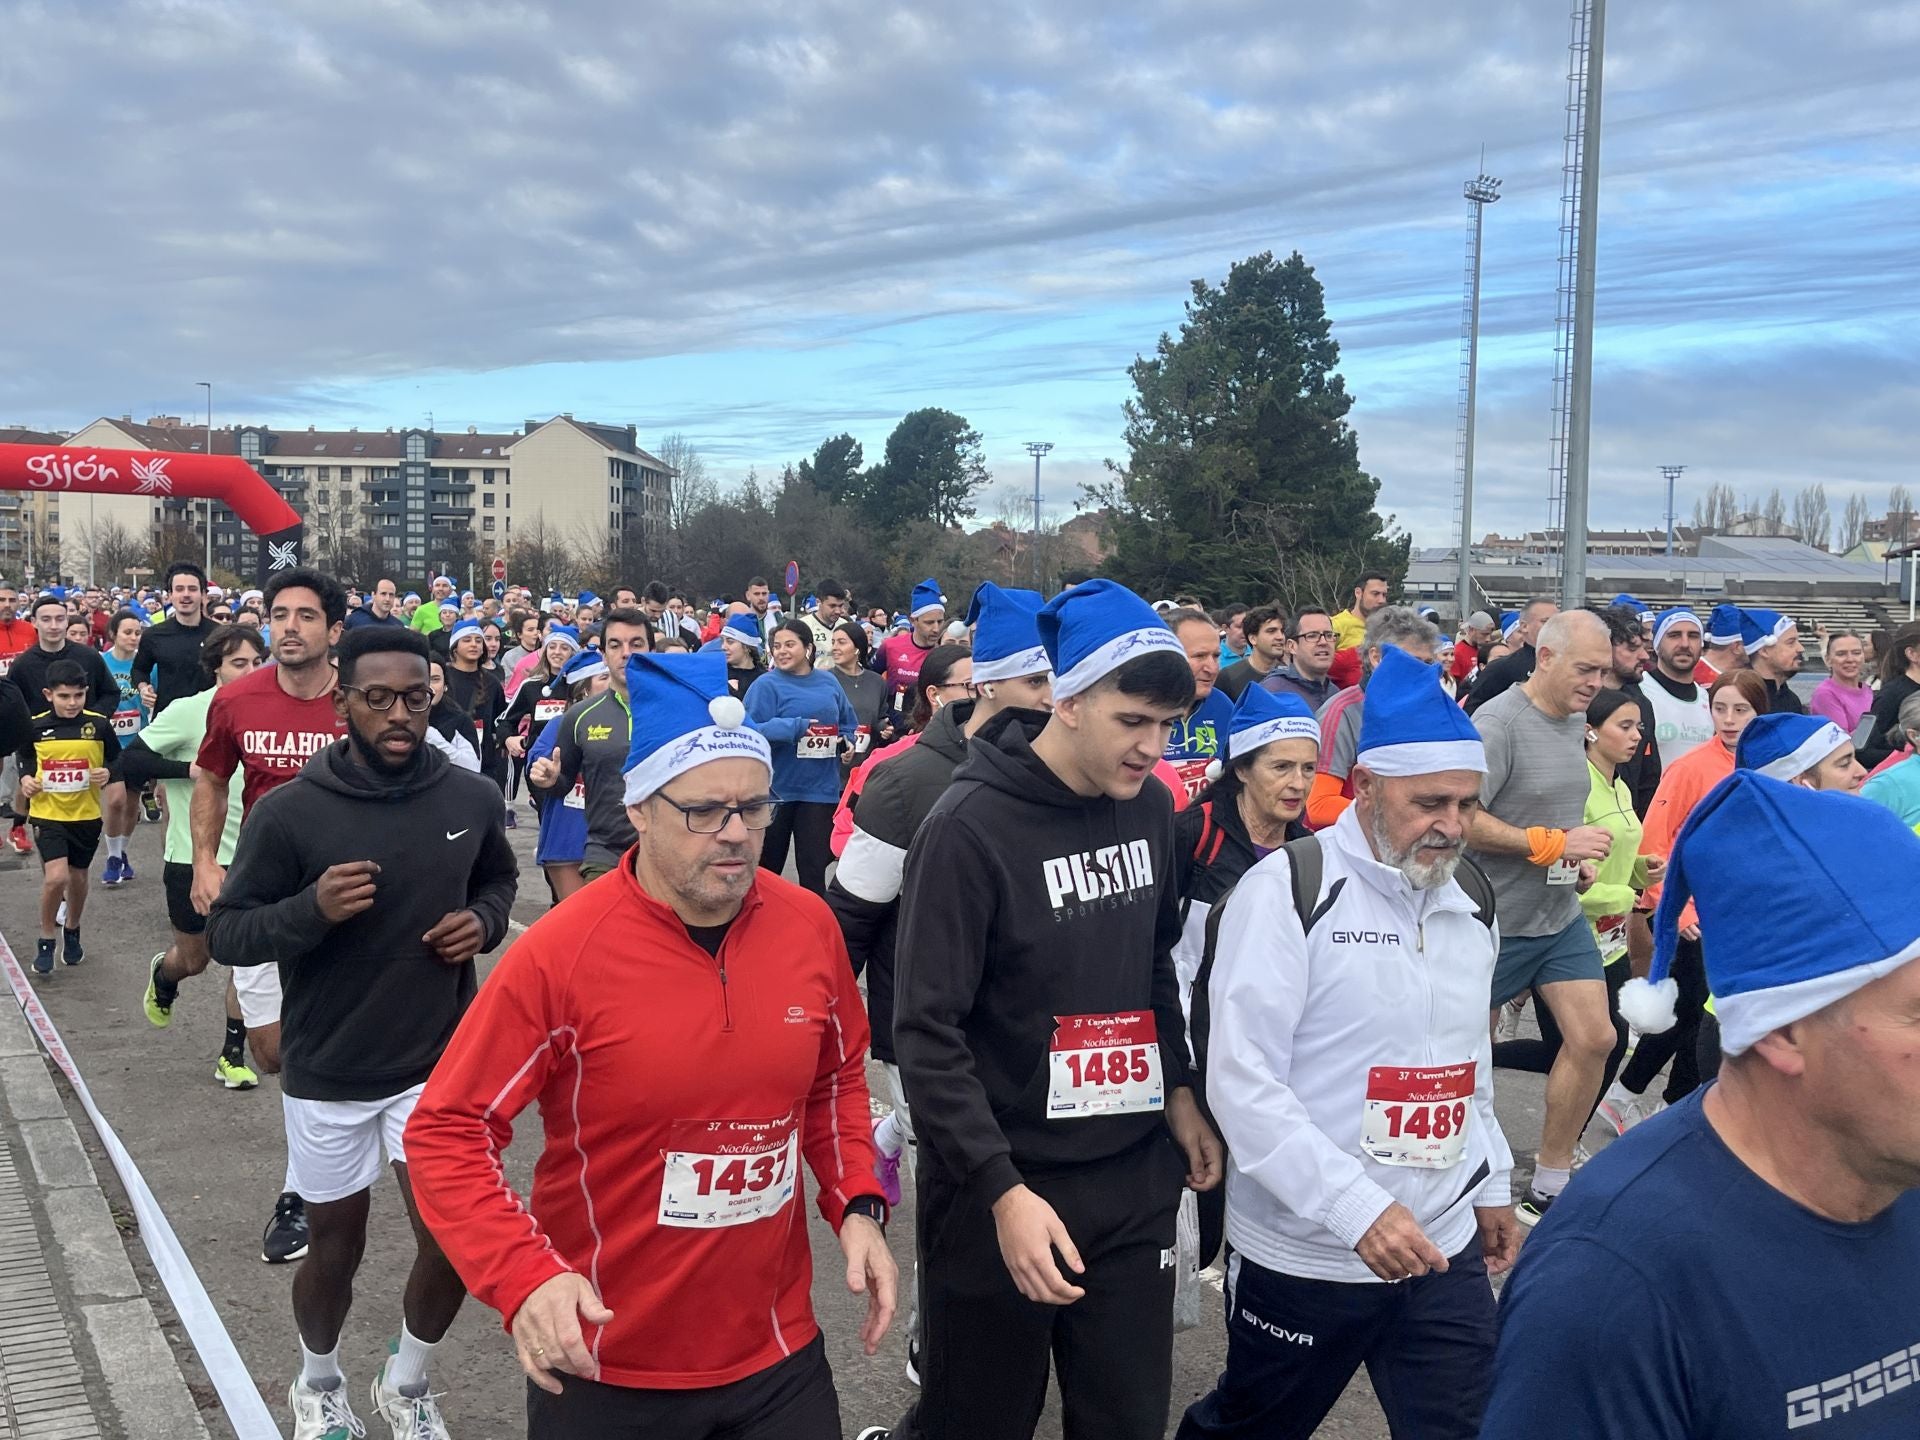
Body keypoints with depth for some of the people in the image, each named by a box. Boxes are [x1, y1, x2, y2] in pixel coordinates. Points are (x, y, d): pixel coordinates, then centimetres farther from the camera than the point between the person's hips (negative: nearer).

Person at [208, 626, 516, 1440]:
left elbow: (498, 880, 13)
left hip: (440, 1066, 2)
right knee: (335, 1246, 16)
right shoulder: (288, 811, -16)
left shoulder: (471, 799, -7)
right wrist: (311, 909, -29)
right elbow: (225, 934, -10)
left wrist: (485, 921, -9)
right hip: (327, 1075, -1)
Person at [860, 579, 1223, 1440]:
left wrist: (1177, 1091, 12)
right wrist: (1002, 1190, -23)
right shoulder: (971, 826, -18)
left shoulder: (1148, 806, 3)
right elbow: (928, 1036, -18)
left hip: (1135, 1181, 6)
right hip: (1000, 1190, -5)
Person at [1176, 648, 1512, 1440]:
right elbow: (1241, 1081, -21)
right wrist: (1358, 1208, -26)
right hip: (1303, 1254, -5)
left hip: (1444, 1252, 5)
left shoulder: (1468, 900, 7)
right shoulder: (1288, 890, -15)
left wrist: (1492, 1186, 20)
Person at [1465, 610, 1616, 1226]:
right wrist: (1553, 844, -22)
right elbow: (1463, 820, -27)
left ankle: (1549, 1187, 18)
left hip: (1562, 917, 8)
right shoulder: (1498, 723, -19)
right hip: (1496, 921, -8)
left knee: (1593, 1040, 4)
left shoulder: (1576, 723, 8)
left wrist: (1580, 860, 6)